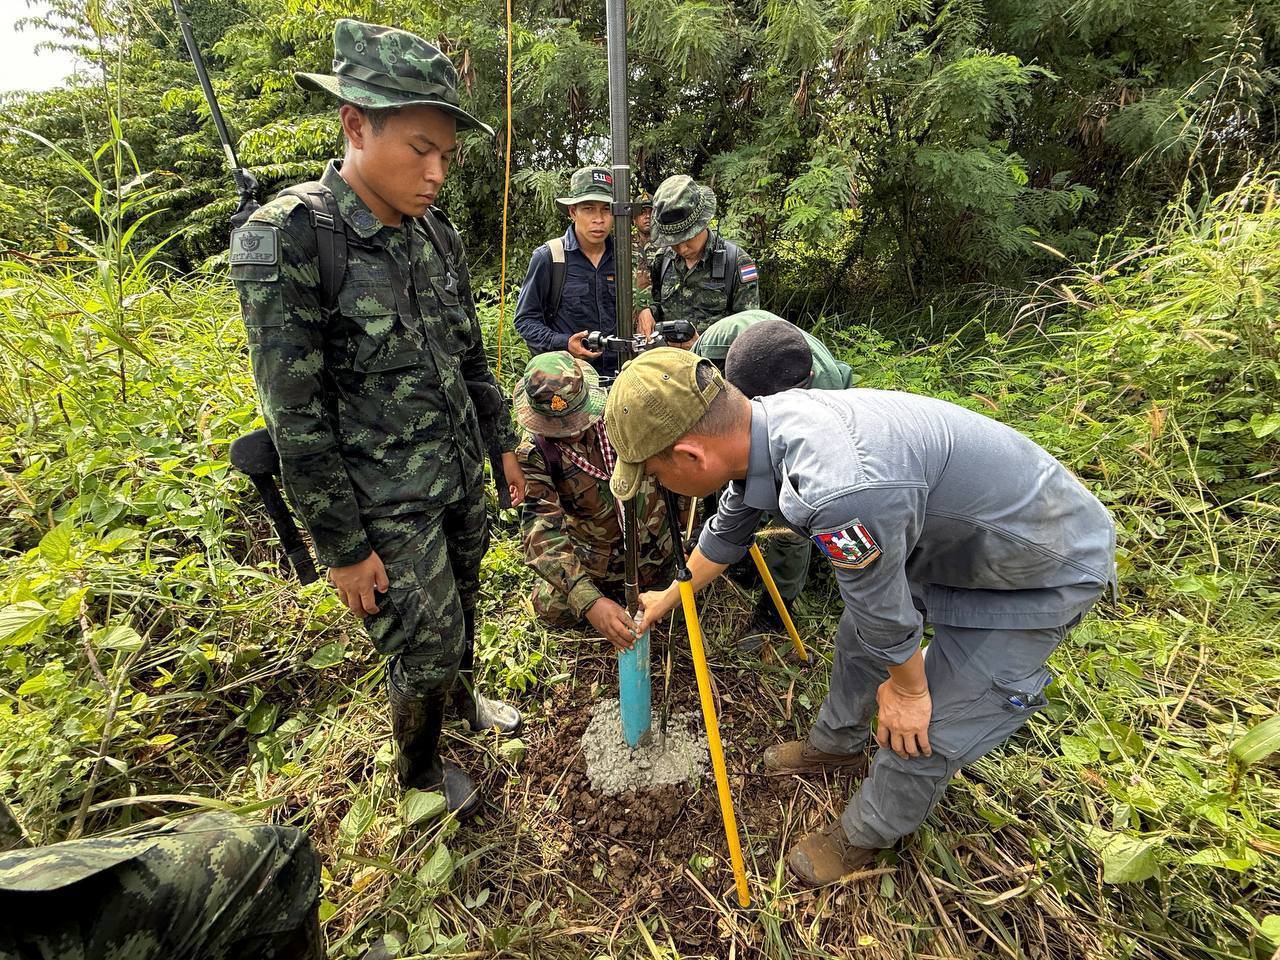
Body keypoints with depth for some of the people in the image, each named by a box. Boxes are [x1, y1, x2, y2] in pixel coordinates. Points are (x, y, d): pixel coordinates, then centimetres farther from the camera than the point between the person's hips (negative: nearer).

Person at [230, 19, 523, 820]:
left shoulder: (438, 234, 2)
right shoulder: (287, 240, -17)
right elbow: (295, 416, -16)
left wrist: (507, 445, 14)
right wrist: (344, 548, -13)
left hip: (462, 474, 6)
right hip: (387, 504, -5)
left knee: (461, 605, 23)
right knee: (427, 643, 8)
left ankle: (465, 699, 54)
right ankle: (419, 771, 39)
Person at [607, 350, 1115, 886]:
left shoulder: (840, 490, -44)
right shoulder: (760, 426, -13)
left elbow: (885, 608, -25)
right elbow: (727, 532, 6)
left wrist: (907, 687, -3)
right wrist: (668, 599, 21)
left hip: (1040, 572, -7)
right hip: (953, 534, 8)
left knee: (923, 733, 3)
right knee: (858, 637, 21)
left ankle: (865, 835, 33)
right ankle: (837, 742, 49)